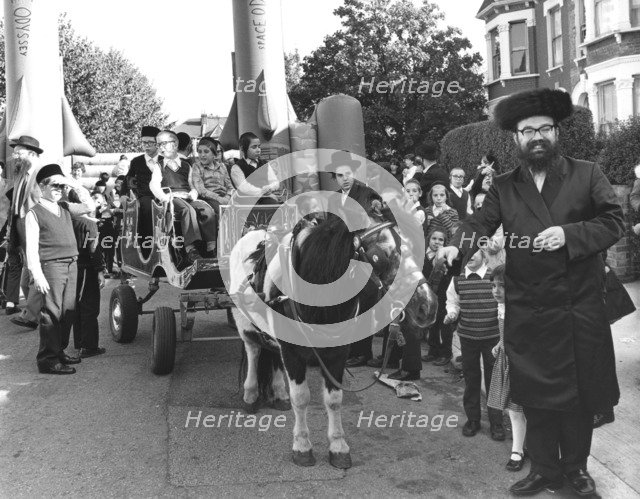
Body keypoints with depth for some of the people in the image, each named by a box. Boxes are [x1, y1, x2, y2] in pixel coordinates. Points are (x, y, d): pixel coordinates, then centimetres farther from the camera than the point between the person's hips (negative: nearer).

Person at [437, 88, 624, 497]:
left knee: (581, 393, 9)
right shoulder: (504, 188, 7)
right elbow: (480, 223, -5)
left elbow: (614, 222, -3)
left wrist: (569, 234, -19)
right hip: (528, 313, 1)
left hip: (581, 308, -1)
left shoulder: (587, 175, 3)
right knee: (536, 393, 9)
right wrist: (456, 246, -26)